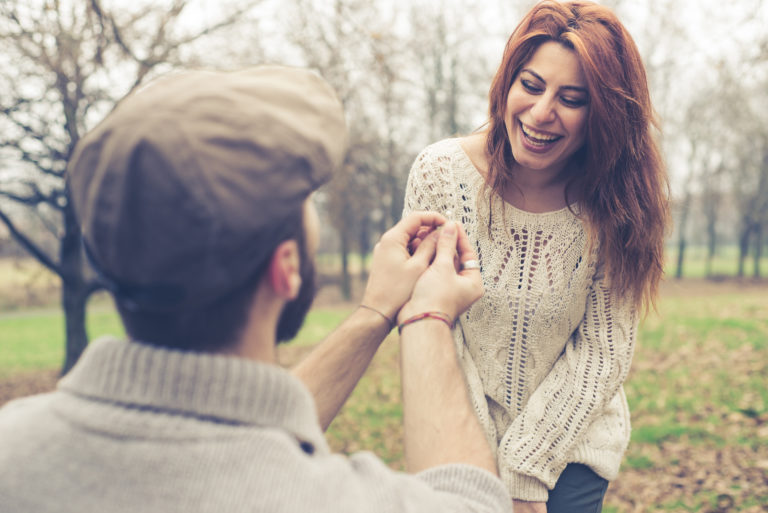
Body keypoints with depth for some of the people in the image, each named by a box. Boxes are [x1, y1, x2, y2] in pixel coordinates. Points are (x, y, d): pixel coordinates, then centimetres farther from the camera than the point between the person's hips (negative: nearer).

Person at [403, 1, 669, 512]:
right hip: (462, 433, 0)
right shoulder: (441, 172, -16)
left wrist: (523, 469, -13)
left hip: (572, 440, 0)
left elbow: (605, 350, -11)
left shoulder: (618, 202, -14)